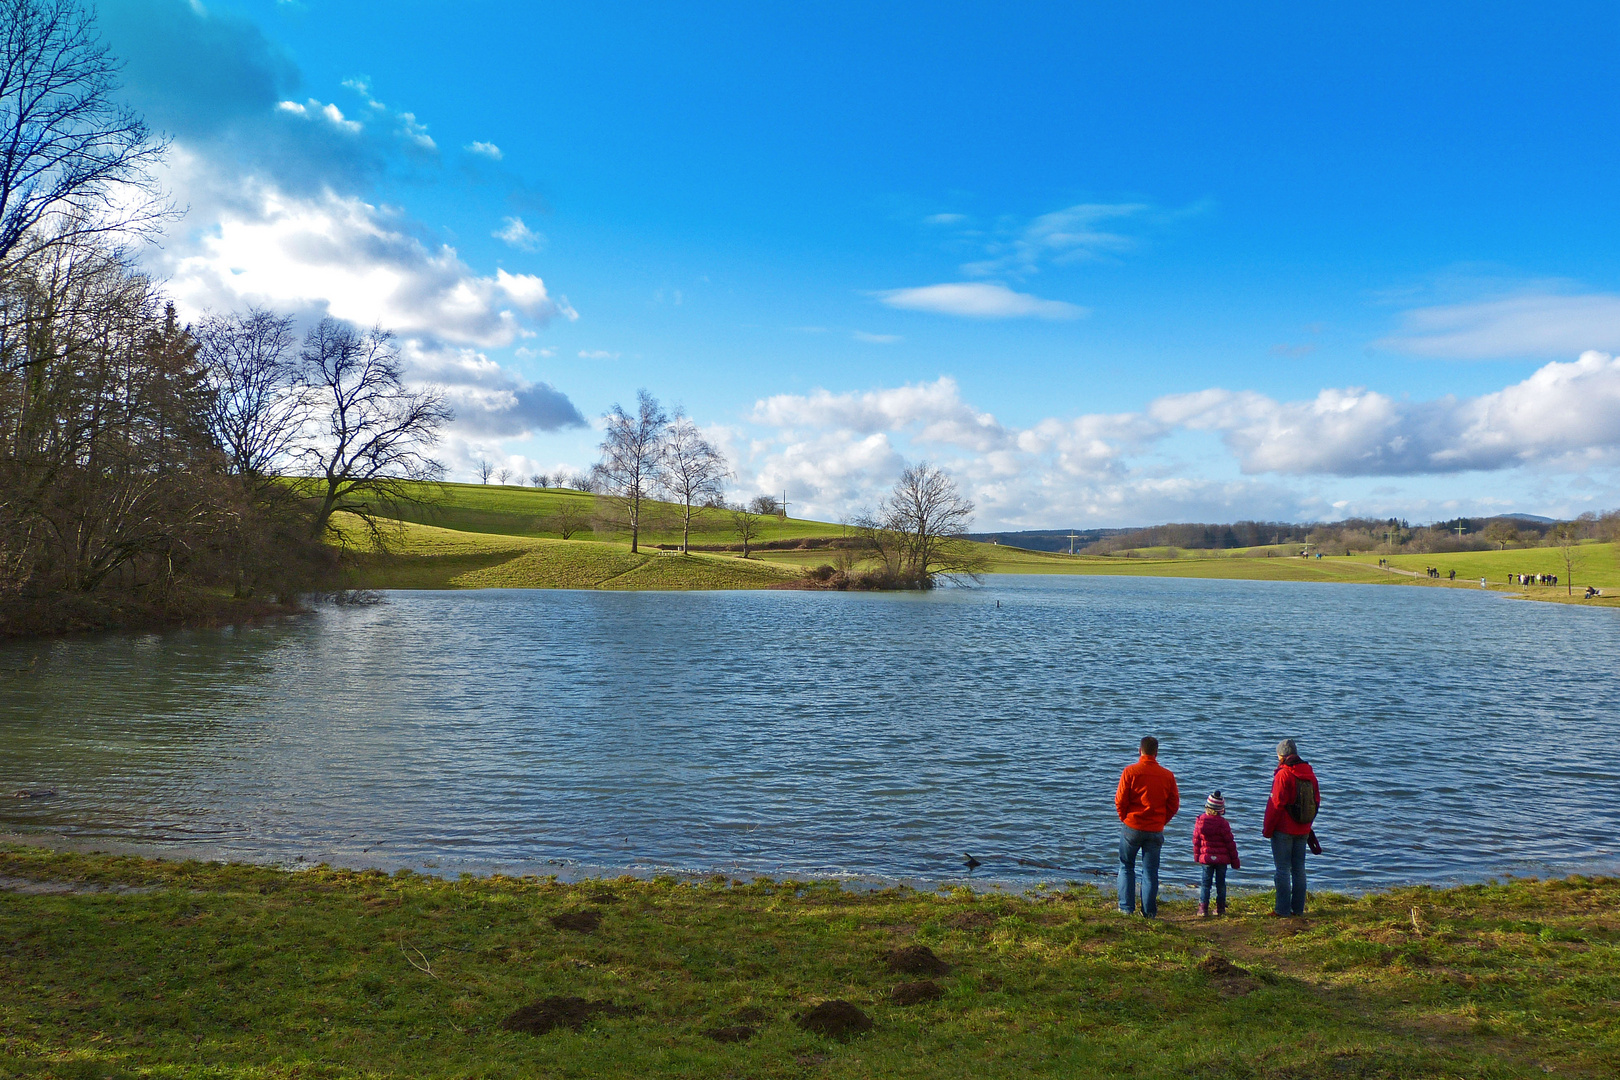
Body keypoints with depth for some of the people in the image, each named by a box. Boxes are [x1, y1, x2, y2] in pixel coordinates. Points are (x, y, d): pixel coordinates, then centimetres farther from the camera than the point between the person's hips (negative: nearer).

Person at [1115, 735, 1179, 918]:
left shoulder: (1130, 771, -9)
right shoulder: (1167, 775, 0)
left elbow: (1120, 800, -9)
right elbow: (1174, 804, 3)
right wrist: (1161, 822, 13)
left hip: (1132, 827, -2)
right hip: (1156, 830, 2)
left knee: (1126, 867, 12)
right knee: (1151, 872, 9)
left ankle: (1126, 907, 9)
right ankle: (1149, 912, 10)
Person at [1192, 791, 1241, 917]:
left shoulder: (1200, 821, -2)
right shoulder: (1222, 823, -11)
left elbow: (1196, 841, 4)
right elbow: (1230, 842, -5)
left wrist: (1197, 857, 15)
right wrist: (1235, 860, 3)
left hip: (1206, 858, 2)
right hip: (1222, 858, -1)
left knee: (1205, 883, 6)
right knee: (1221, 883, 10)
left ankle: (1203, 908, -2)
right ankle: (1220, 908, 14)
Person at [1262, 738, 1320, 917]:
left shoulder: (1283, 774, -15)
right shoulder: (1310, 773, 6)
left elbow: (1276, 804, -15)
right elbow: (1317, 801, 13)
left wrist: (1267, 829, -8)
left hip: (1284, 829, -6)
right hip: (1303, 830, 6)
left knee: (1283, 869, -1)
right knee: (1299, 868, 12)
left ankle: (1283, 909, 0)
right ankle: (1298, 908, 15)